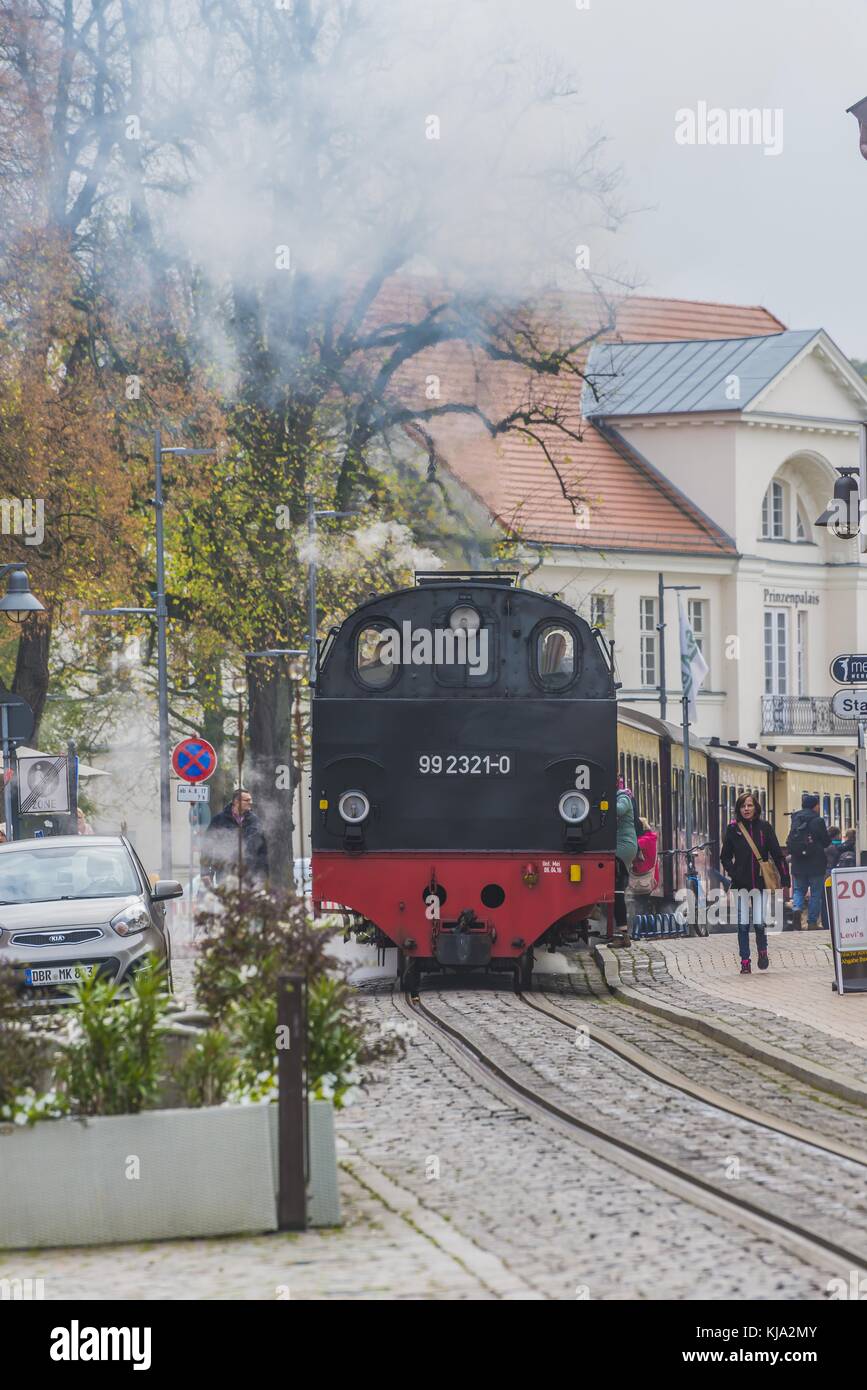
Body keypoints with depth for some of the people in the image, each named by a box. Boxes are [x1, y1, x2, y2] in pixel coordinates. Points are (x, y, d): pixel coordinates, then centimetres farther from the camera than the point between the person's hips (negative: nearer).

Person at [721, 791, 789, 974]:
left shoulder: (765, 827, 3)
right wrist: (733, 873, -7)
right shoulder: (733, 829, 4)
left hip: (761, 881, -1)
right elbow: (725, 856, 9)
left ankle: (762, 951, 21)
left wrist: (785, 878, -2)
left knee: (760, 923, -6)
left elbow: (777, 854, 4)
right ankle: (745, 962, 7)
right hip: (741, 883, 1)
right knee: (743, 925, 0)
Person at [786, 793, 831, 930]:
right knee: (816, 893, 6)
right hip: (816, 863, -4)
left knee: (799, 889, 17)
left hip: (798, 864, 4)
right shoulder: (818, 821, -13)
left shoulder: (795, 819, 1)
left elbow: (790, 842, 7)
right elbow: (826, 841, -7)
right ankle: (812, 922, 6)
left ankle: (797, 908, -12)